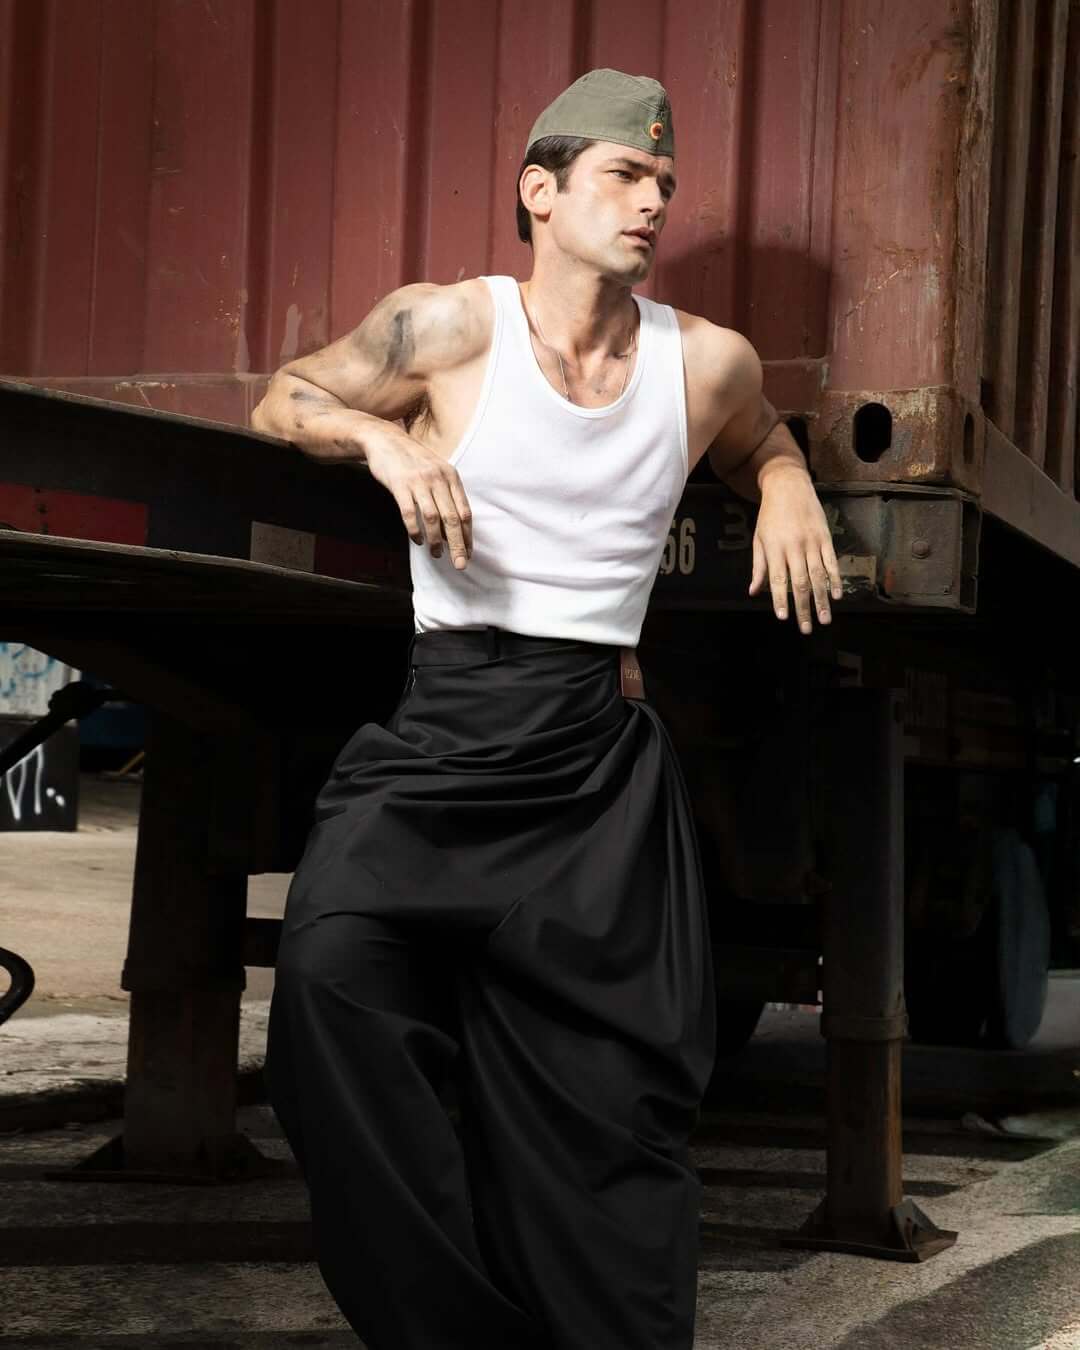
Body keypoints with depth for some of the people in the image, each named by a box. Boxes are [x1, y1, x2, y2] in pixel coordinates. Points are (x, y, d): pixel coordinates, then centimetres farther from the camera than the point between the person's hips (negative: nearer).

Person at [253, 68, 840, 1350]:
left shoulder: (708, 362, 9)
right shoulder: (448, 326, 0)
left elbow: (764, 441, 32)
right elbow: (284, 399, 12)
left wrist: (786, 488, 10)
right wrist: (383, 436, -7)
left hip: (605, 758, 3)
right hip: (446, 726, -2)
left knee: (612, 1091, 2)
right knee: (335, 967, -27)